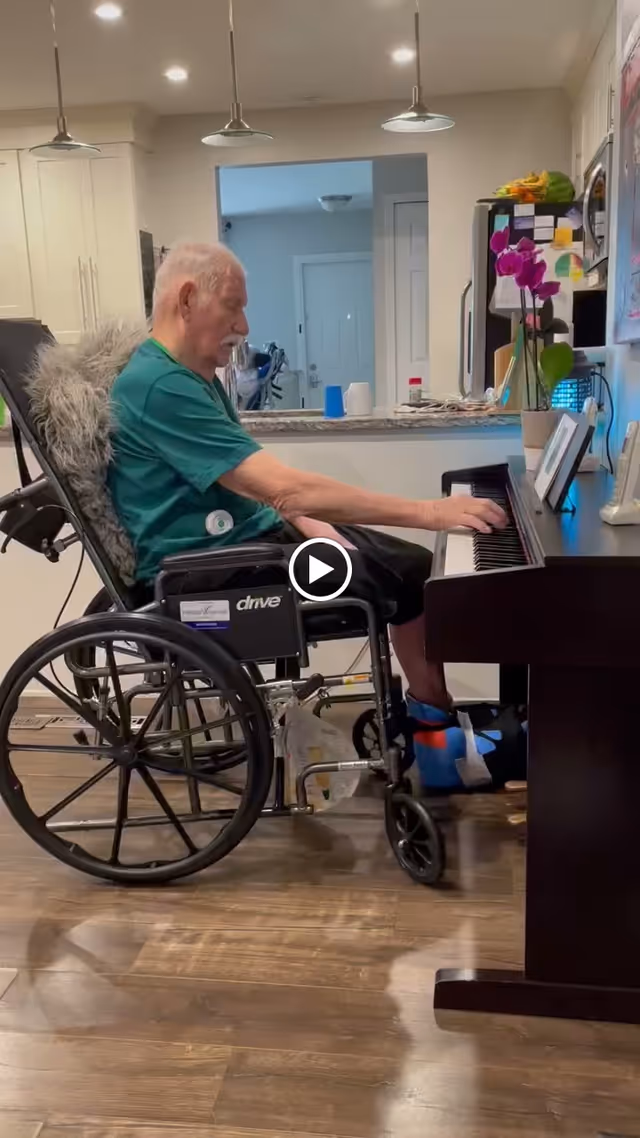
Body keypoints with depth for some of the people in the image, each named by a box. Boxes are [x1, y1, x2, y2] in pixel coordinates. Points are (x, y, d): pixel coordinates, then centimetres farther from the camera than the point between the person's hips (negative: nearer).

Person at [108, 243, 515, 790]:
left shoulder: (195, 375, 12)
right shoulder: (158, 386, -22)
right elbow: (282, 486, -30)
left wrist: (304, 522, -4)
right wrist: (426, 512, -28)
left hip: (246, 531, 10)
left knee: (418, 566, 2)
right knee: (405, 576, -13)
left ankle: (431, 717, 10)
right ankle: (434, 726, 6)